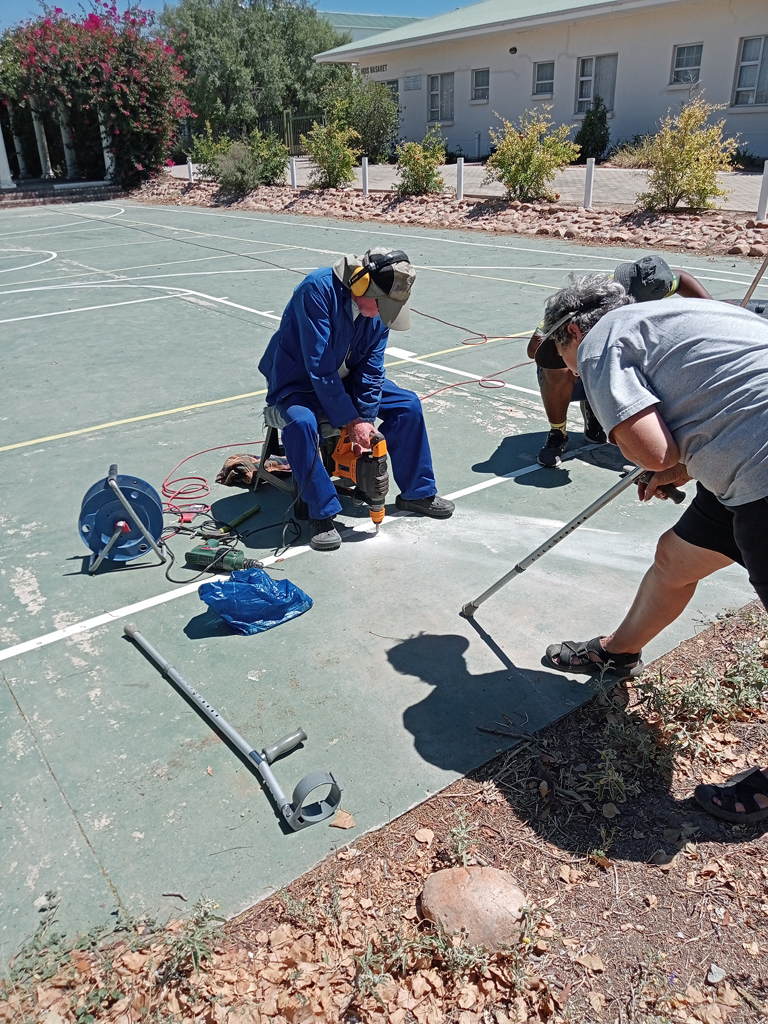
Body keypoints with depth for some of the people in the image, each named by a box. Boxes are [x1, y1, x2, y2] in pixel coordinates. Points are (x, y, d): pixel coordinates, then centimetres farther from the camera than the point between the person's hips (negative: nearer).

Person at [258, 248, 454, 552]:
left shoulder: (378, 306, -11)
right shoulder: (318, 289, -31)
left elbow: (371, 367, -8)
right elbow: (319, 366, -32)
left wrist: (366, 419, -18)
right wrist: (351, 421, -29)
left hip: (345, 380, 6)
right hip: (297, 382, -6)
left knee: (407, 404, -4)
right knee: (300, 422, -37)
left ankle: (417, 493, 9)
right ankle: (322, 514, -24)